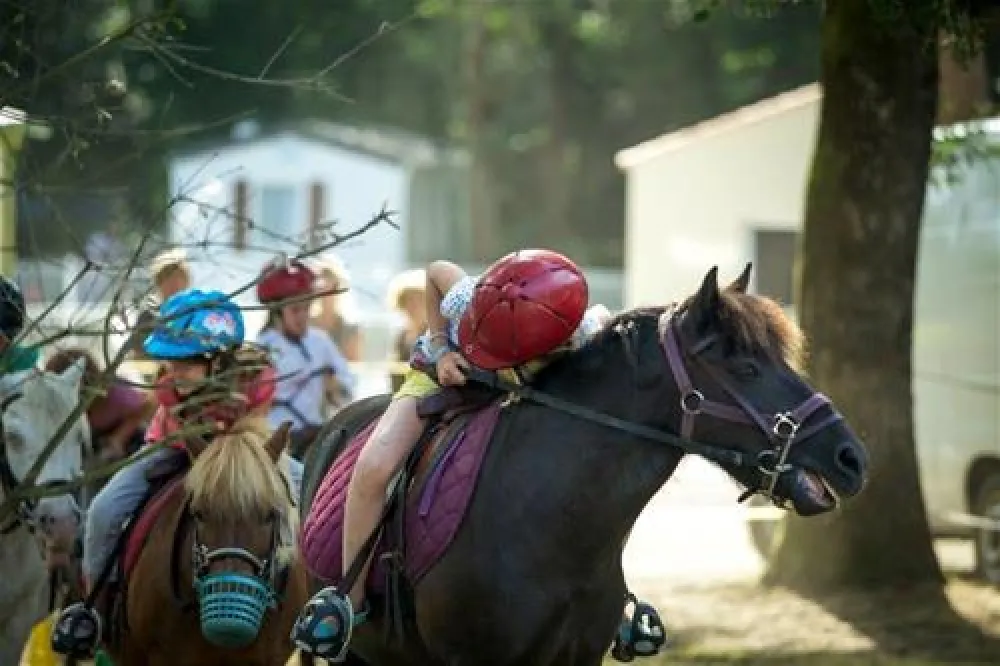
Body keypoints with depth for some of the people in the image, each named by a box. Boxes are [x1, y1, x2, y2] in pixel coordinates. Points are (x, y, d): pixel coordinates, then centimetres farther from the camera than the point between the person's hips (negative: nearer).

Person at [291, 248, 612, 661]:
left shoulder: (585, 335, -38)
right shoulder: (467, 302, -41)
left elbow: (602, 316, -11)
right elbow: (436, 272, -15)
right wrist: (441, 350, -24)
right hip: (442, 377, -2)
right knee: (374, 468, -25)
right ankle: (350, 599, -7)